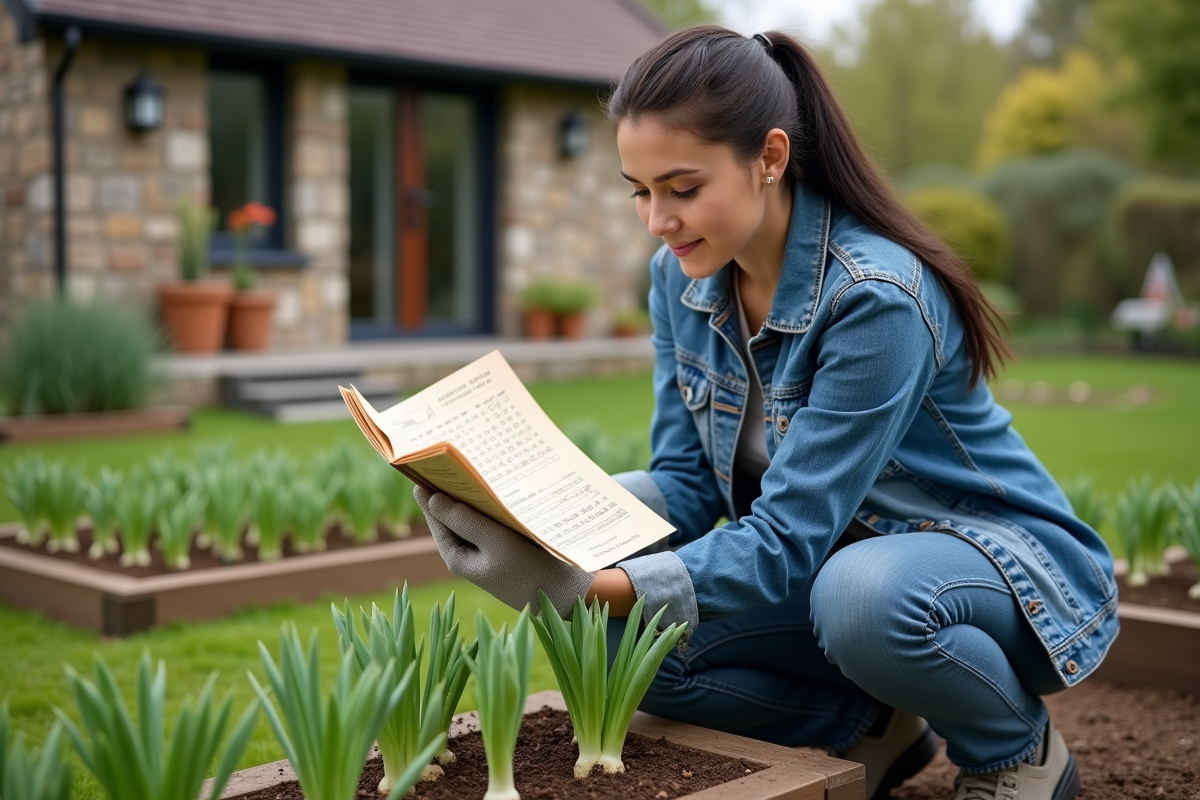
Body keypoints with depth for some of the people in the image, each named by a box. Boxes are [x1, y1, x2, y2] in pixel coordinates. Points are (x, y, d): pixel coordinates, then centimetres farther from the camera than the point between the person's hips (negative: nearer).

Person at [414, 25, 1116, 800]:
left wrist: (583, 587, -40)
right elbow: (686, 484, -5)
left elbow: (788, 540, -30)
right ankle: (873, 727, 4)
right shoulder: (681, 277, -6)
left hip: (995, 561, -6)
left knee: (863, 592, -40)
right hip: (828, 559, 6)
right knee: (631, 639, -17)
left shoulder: (877, 296, -29)